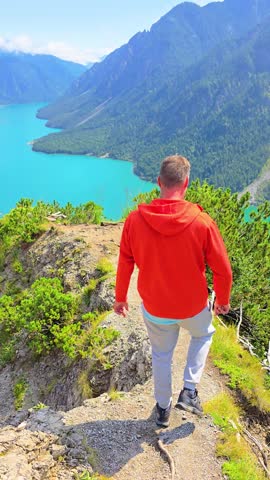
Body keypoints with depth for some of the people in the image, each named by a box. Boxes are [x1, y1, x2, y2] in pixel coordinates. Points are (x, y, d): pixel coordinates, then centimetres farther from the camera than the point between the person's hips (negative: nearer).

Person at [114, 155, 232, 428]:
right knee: (203, 335, 33)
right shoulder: (202, 222, -21)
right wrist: (223, 299, 7)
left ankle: (162, 409, 45)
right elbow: (222, 269, -12)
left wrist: (120, 298, 10)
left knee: (161, 355, 26)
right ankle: (189, 390, 26)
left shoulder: (135, 220, -17)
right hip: (193, 307, -1)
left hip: (154, 308, 2)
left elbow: (124, 265, -6)